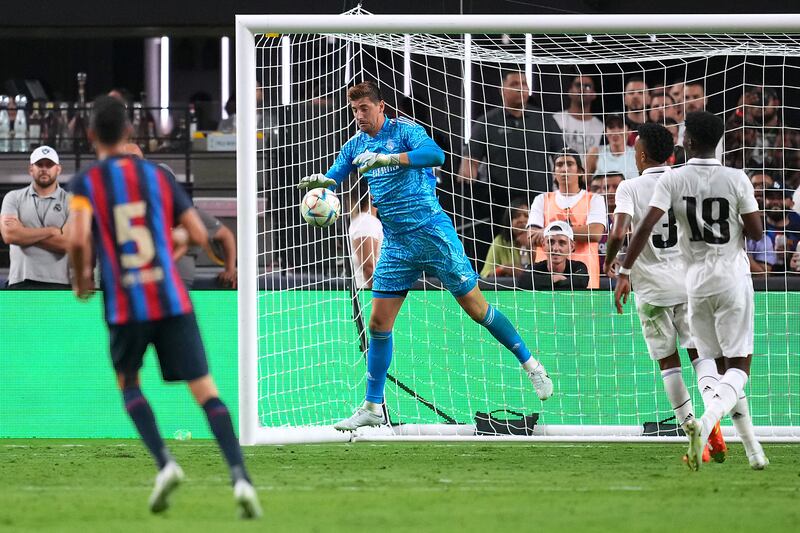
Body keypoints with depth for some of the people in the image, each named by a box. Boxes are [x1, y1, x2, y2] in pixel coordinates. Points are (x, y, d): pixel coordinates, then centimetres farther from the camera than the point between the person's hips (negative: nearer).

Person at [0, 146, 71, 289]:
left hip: (57, 283, -1)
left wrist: (23, 232, -5)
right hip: (20, 284, 1)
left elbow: (67, 243, -8)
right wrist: (51, 231, -5)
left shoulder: (70, 202, 6)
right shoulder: (14, 198, 11)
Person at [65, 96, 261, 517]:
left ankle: (164, 462, 1)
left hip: (125, 307, -1)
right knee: (205, 389, -2)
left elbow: (78, 239, -16)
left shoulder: (85, 183, 0)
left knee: (128, 385, 23)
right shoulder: (158, 177, 8)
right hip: (173, 301, 1)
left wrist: (81, 280, 3)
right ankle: (239, 474, -19)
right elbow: (199, 235, 7)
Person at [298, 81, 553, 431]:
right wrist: (317, 182, -21)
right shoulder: (355, 146, 9)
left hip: (433, 233, -5)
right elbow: (330, 180, 5)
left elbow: (435, 154, -27)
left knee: (476, 308, -1)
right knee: (379, 322, -1)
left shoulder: (404, 130, -9)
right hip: (396, 243, 5)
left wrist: (386, 158, -39)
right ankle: (372, 408, 6)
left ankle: (529, 364, 16)